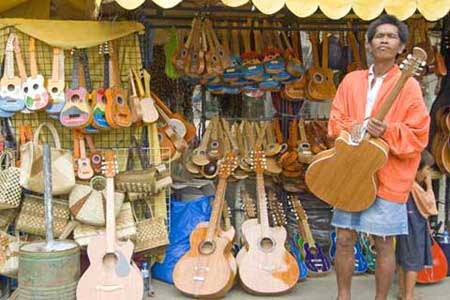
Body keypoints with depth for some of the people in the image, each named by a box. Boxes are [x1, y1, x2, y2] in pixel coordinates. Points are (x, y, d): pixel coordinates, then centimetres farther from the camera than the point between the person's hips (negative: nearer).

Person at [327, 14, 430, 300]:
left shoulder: (408, 86, -4)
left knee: (383, 244, 4)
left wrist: (387, 131, -23)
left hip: (387, 177, -4)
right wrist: (353, 128, -10)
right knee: (344, 239, 8)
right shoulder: (351, 80, 10)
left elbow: (418, 135, -6)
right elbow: (335, 119, 11)